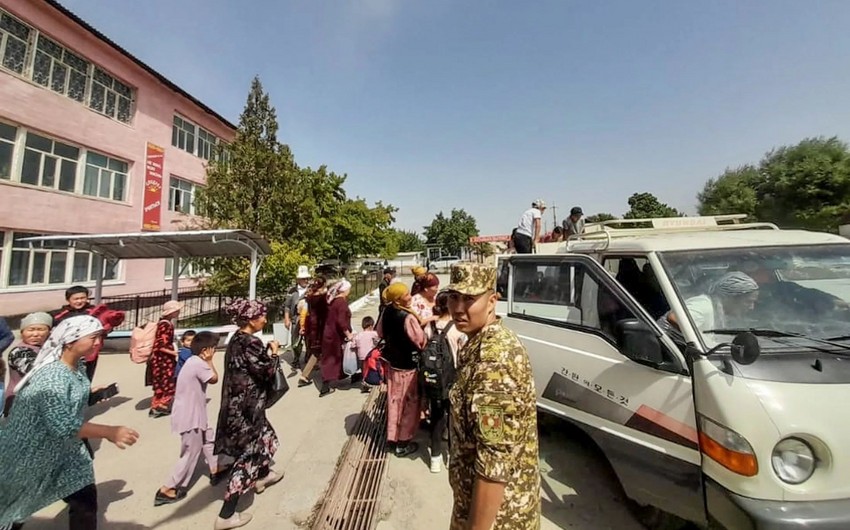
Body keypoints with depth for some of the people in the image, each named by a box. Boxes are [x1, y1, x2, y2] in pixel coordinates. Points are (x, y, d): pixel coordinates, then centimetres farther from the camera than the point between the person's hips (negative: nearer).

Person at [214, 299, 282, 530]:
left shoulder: (236, 339, 3)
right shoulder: (251, 343, -25)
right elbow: (267, 372, -20)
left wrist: (266, 353, 5)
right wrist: (273, 353, -6)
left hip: (236, 404, 10)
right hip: (246, 408, -10)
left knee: (264, 436, 28)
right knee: (248, 456, 5)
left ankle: (263, 476, 50)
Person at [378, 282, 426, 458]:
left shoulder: (387, 311, -5)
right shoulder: (408, 317, -29)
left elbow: (380, 332, 9)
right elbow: (421, 342, -21)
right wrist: (422, 325, -5)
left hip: (392, 361, 7)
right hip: (407, 365, -7)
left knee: (394, 400, 20)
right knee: (409, 403, 10)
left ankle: (393, 437, 36)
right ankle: (402, 444, 23)